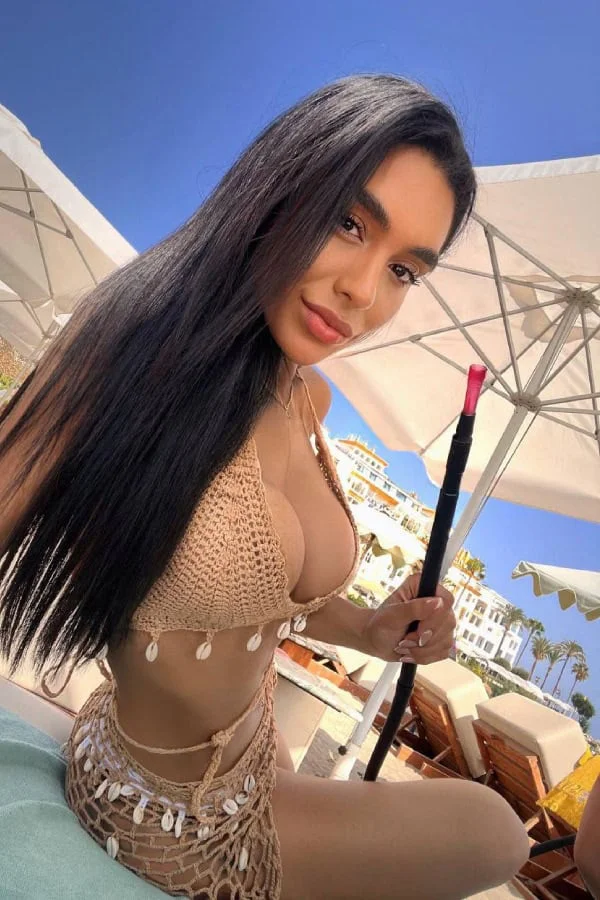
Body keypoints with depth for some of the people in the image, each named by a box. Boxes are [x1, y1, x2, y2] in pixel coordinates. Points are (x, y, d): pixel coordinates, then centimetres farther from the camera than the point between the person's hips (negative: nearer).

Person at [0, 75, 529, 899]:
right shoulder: (137, 333, -27)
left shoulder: (307, 401, -8)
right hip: (170, 813, -6)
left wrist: (366, 630, -12)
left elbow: (254, 574, 2)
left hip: (252, 752, 6)